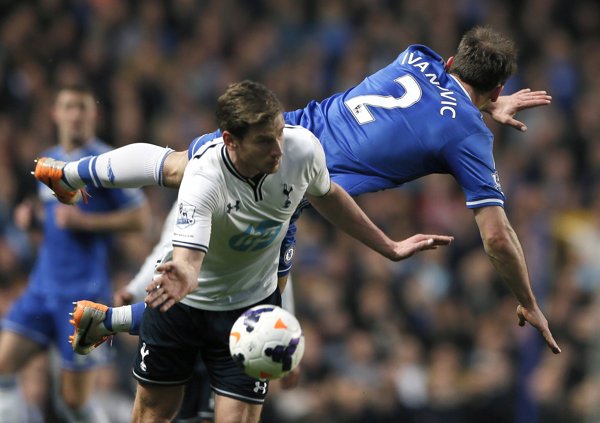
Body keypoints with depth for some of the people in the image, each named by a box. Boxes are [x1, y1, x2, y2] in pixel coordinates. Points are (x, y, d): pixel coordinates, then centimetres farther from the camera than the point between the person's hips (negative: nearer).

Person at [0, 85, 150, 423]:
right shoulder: (48, 162, 14)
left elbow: (141, 217, -10)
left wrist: (85, 221, -19)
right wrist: (31, 217, 6)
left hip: (84, 290, -7)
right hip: (43, 286, 7)